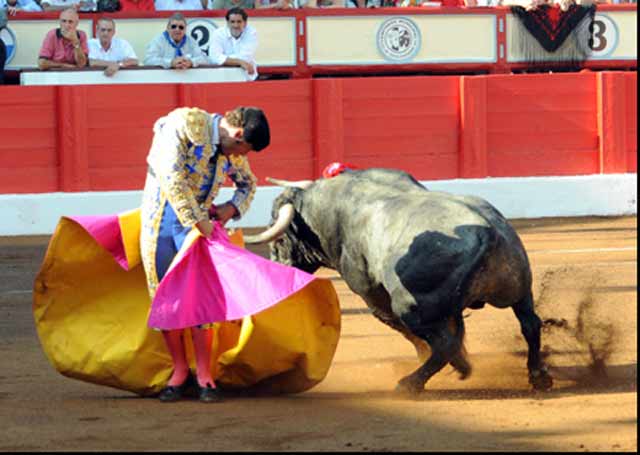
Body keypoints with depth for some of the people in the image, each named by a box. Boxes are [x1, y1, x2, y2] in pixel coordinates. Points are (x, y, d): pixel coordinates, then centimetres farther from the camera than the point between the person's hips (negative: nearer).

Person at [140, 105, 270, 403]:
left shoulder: (232, 150, 6)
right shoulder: (185, 124, -16)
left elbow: (248, 184, 25)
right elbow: (171, 177, -24)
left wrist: (232, 208, 3)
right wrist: (198, 221, -23)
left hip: (196, 223, 3)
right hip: (157, 220, -3)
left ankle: (204, 375, 0)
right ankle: (179, 371, 15)